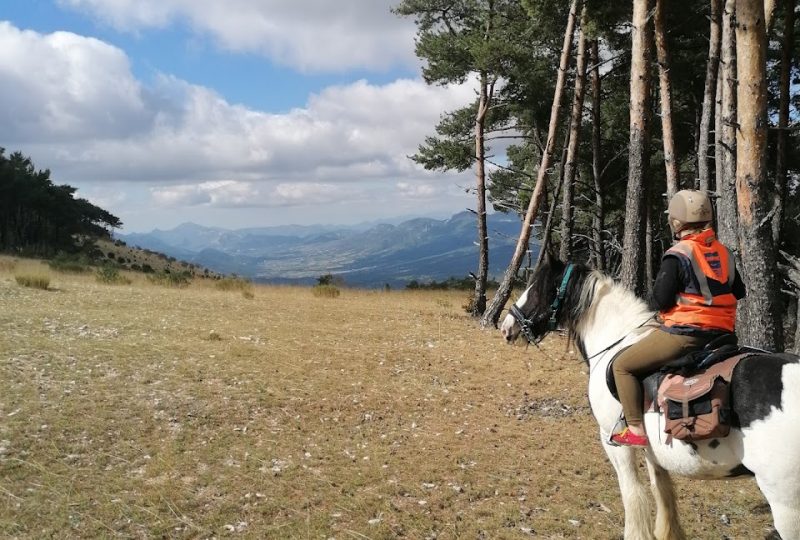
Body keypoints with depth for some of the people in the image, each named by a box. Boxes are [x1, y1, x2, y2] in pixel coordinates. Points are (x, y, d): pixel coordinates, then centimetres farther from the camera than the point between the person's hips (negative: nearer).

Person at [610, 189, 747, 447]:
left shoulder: (677, 255, -14)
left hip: (683, 333, -8)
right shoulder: (725, 253, 9)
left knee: (622, 365, 2)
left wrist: (654, 302, 6)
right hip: (720, 336, 8)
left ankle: (636, 430, -3)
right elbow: (739, 292, 19)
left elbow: (660, 300, -15)